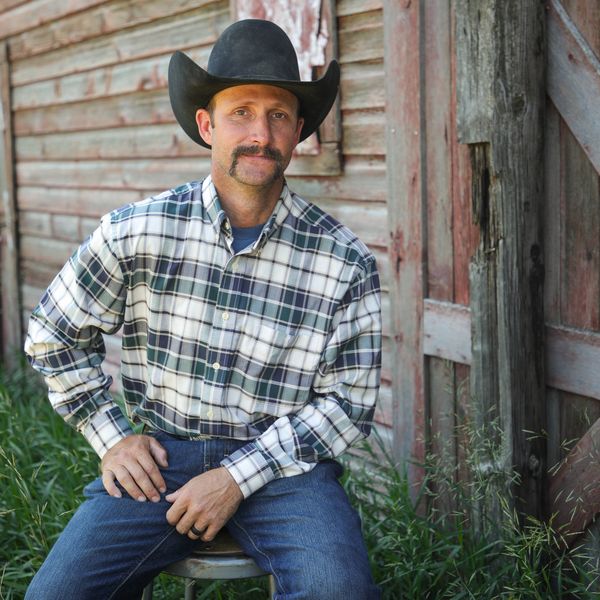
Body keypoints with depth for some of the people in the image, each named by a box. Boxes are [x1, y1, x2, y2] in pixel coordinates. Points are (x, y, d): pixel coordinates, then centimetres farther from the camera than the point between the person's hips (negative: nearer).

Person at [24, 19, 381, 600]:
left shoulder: (346, 262, -4)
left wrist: (239, 477, -12)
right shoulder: (134, 234, -2)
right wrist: (112, 436, 4)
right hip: (158, 455, 2)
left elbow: (347, 400, -3)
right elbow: (52, 337, 12)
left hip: (283, 463, -1)